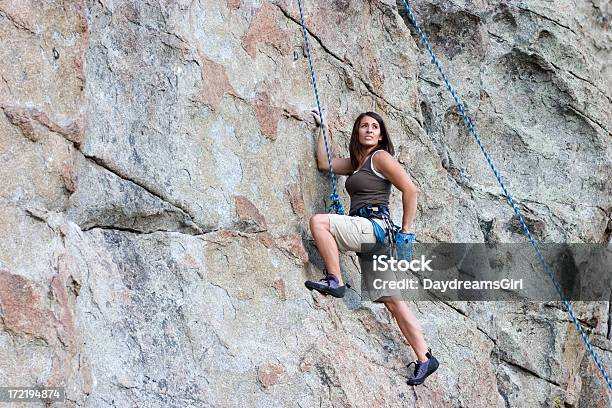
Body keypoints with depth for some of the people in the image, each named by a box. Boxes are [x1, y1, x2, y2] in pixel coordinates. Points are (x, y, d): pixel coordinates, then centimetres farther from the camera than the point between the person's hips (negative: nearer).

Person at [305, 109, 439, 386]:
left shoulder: (381, 157, -1)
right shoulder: (357, 163, 23)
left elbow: (410, 189, -9)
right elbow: (324, 163, 28)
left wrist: (406, 231, -9)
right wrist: (322, 127, 30)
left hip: (374, 226, -9)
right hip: (367, 237, 9)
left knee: (318, 221, -17)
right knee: (391, 301, 4)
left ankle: (335, 281, -13)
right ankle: (424, 359, 5)